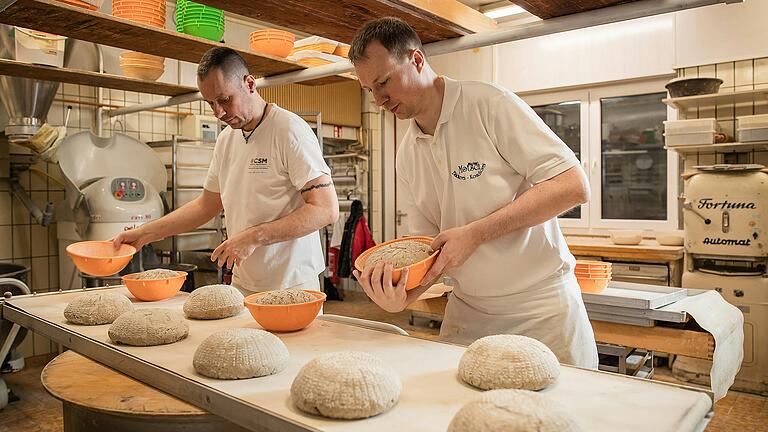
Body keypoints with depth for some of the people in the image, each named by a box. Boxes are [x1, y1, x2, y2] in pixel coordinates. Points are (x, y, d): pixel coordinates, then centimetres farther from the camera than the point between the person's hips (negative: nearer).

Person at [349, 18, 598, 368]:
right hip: (466, 313, 5)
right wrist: (402, 297, -16)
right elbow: (429, 244, 5)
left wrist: (475, 233, -23)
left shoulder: (488, 104, -13)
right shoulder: (406, 155, 5)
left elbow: (573, 186, -19)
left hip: (542, 308, -4)